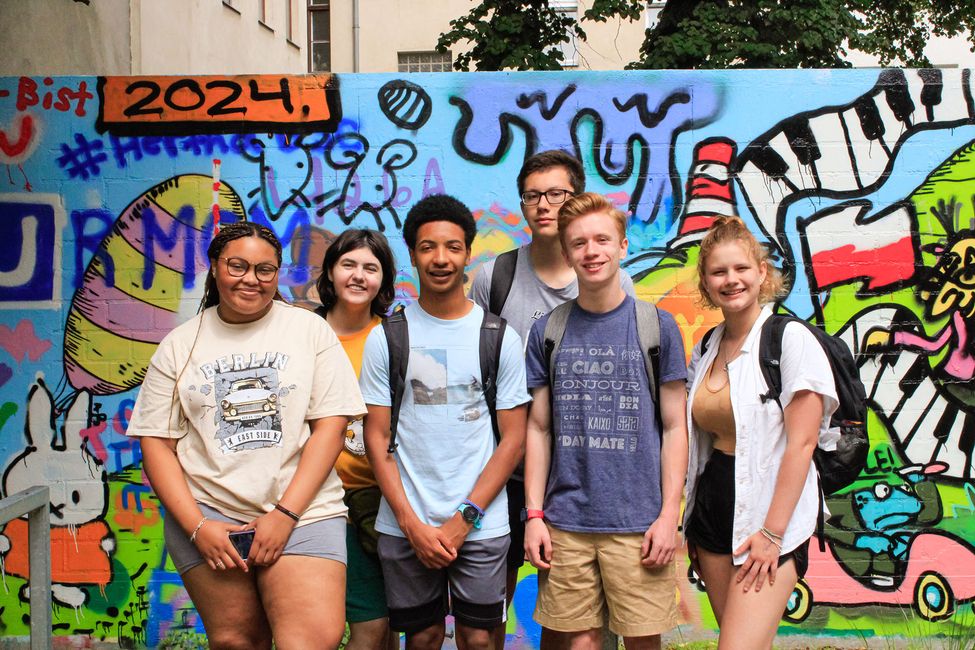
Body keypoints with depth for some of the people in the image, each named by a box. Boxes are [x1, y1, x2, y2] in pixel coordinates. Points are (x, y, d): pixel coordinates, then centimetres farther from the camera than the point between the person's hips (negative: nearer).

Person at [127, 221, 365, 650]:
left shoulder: (310, 329, 4)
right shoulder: (180, 345, 8)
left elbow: (331, 426, -2)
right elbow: (157, 443, 5)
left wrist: (286, 513, -9)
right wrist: (197, 526, -6)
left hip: (302, 510, -1)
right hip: (207, 514, 1)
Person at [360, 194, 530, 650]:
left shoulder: (500, 337, 1)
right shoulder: (386, 338, 2)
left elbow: (513, 440, 0)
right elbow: (377, 439, 1)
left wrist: (464, 518, -8)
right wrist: (412, 524, -7)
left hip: (481, 526, 0)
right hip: (404, 525, 0)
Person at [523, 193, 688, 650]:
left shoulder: (658, 326, 1)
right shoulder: (548, 330, 6)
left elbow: (674, 428, 2)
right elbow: (538, 429, 8)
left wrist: (669, 515, -5)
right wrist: (534, 515, 1)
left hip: (638, 523, -1)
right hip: (565, 523, 1)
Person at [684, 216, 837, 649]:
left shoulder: (791, 339, -10)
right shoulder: (705, 350, 10)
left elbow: (801, 443, -15)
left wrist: (772, 533, -17)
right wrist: (693, 526, 12)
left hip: (767, 519, -6)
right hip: (713, 514, 6)